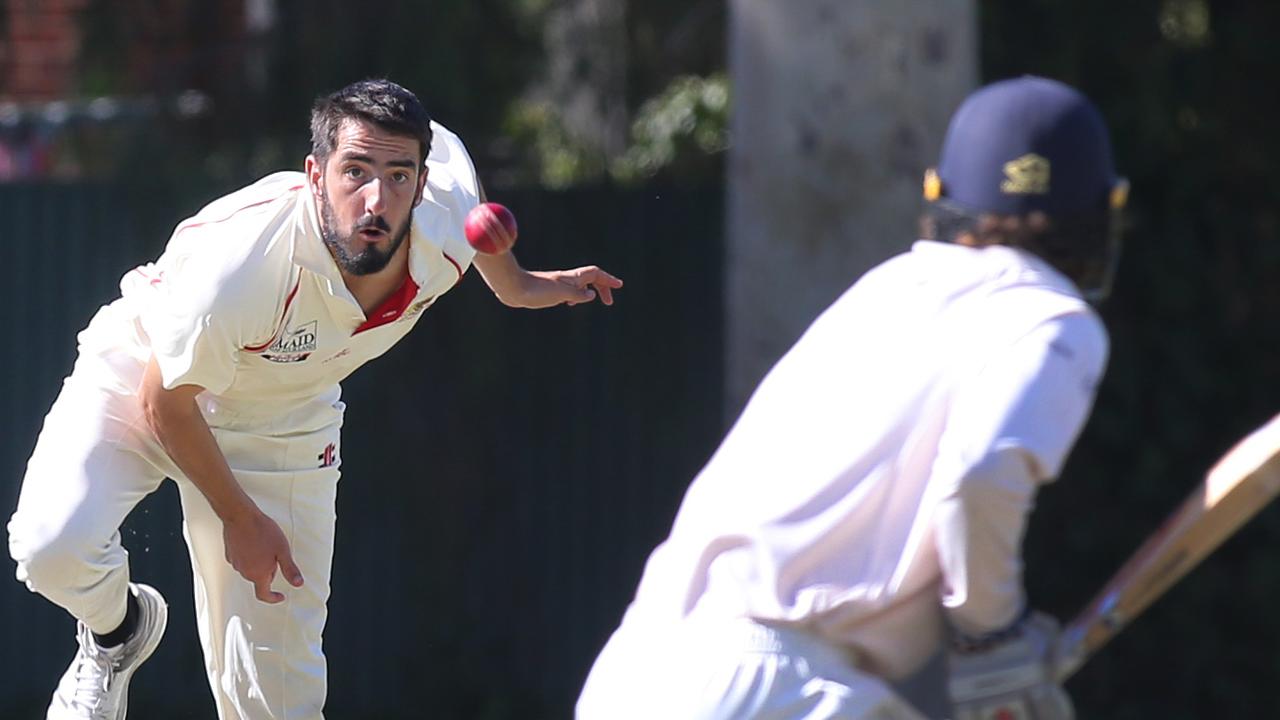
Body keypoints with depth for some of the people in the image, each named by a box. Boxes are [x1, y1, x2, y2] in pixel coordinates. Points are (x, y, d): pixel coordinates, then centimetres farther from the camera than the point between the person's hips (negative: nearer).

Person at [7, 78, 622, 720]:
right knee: (54, 549, -29)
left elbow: (443, 143, 2)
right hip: (144, 379, -3)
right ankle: (118, 630, 7)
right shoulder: (241, 263, -40)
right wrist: (239, 518, -11)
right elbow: (167, 401, -22)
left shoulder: (449, 227, -25)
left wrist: (514, 281, 15)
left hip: (284, 427, 3)